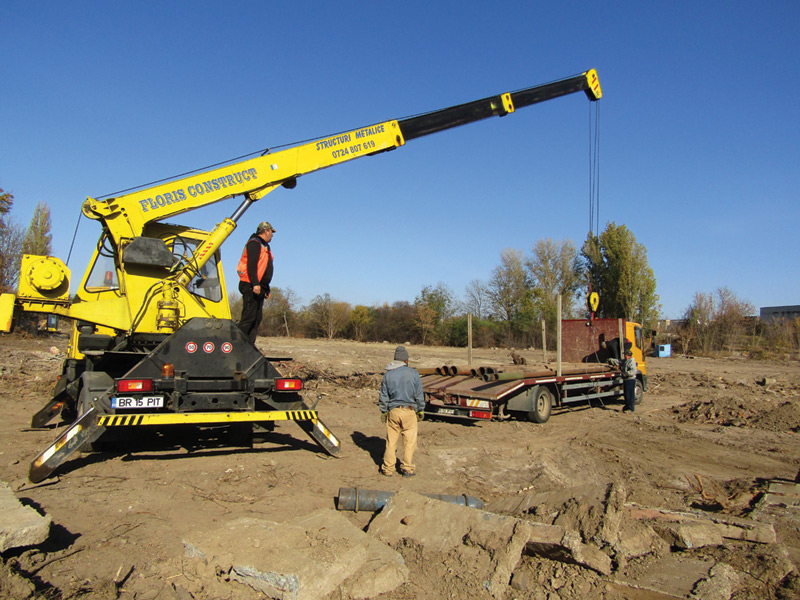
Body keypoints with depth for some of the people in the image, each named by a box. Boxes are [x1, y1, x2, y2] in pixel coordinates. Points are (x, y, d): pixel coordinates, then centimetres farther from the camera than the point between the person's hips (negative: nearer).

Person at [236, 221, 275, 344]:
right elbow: (251, 265, -18)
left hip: (259, 288, 10)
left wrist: (267, 288, 24)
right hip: (251, 287, -10)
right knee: (248, 318, -13)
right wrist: (255, 284, -26)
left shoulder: (264, 246, 25)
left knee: (256, 319, 7)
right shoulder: (254, 243, -6)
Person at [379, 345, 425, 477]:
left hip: (393, 411, 3)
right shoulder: (413, 373, -5)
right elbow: (419, 395, 0)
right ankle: (407, 468, 11)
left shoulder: (388, 374, 2)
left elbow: (383, 396, 6)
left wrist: (383, 412, 15)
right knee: (409, 441, 7)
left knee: (391, 440, 11)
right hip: (409, 411, -2)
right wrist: (421, 411, 10)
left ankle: (388, 468, 18)